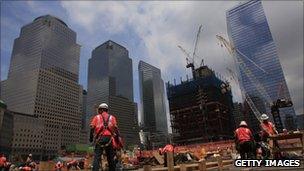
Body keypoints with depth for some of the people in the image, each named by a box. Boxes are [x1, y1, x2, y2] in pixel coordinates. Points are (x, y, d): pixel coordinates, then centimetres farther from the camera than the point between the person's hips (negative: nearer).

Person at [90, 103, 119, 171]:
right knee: (110, 157, 10)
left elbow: (92, 128, 3)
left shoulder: (96, 117, 12)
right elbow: (116, 128, 6)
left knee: (97, 157, -1)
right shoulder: (112, 117, 15)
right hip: (109, 138, 2)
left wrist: (91, 138, 11)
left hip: (100, 138, -1)